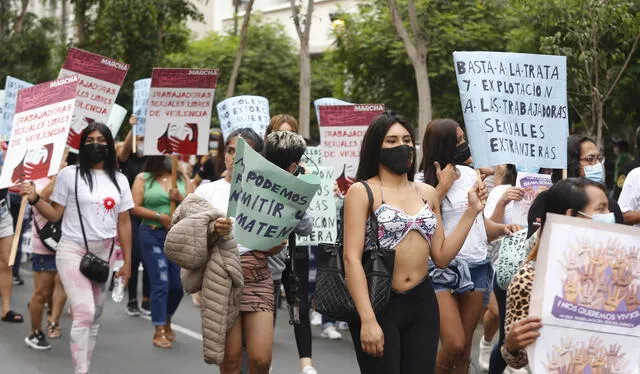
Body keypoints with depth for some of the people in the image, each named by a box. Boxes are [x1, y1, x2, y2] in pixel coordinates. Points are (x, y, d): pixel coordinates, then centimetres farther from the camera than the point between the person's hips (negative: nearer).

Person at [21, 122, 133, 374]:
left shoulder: (119, 180, 8)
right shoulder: (69, 174, -2)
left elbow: (124, 223, 9)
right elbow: (55, 215, 0)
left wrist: (127, 261, 7)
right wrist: (35, 199, -18)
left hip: (104, 254, 4)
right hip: (73, 251, -4)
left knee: (95, 315, 9)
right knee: (84, 313, -16)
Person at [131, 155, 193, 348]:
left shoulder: (183, 179, 9)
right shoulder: (143, 178, 2)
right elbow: (135, 208, -6)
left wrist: (181, 199, -13)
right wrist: (159, 216, -15)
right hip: (153, 235, -3)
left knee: (178, 285, 8)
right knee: (160, 283, -7)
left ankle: (167, 321, 33)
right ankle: (159, 330, 2)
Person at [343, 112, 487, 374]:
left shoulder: (427, 193, 11)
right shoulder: (362, 191, -5)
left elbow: (441, 257, 10)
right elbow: (352, 258, -12)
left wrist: (471, 211, 4)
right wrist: (367, 319, -20)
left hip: (422, 303, 5)